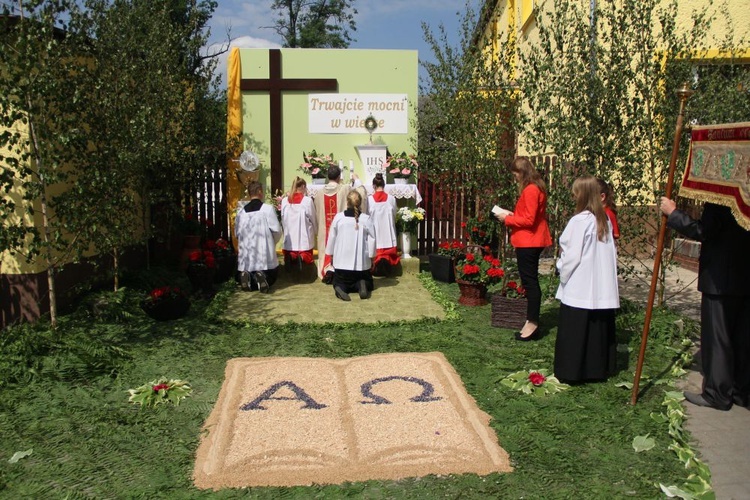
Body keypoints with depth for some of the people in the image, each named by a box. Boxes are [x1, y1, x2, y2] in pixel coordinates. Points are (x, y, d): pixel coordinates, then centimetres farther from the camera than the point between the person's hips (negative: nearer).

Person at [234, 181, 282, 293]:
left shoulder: (241, 211, 3)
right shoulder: (268, 209, -10)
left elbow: (237, 233, 8)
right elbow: (276, 230, -9)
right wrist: (272, 242, 11)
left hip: (246, 254, 4)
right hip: (264, 253, -4)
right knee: (271, 277, 15)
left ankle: (247, 275, -13)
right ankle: (260, 276, -18)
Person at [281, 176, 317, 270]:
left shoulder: (284, 200, 0)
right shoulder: (308, 200, -9)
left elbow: (283, 219, 5)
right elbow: (313, 220, 0)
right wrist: (315, 231, 17)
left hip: (289, 238, 3)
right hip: (304, 238, -3)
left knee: (290, 255, 17)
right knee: (306, 257, 7)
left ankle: (290, 257, -9)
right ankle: (302, 257, -19)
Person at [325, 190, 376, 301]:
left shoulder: (338, 217, -5)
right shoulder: (366, 219, -8)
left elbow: (332, 237, 3)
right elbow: (372, 239, -4)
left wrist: (330, 254, 17)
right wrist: (371, 256, 10)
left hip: (342, 260, 1)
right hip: (361, 261, 0)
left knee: (340, 282, 18)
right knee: (365, 279, 21)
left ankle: (340, 288, -19)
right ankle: (362, 285, -16)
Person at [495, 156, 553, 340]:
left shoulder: (530, 190, -17)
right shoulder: (536, 188, 14)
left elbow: (529, 220, -21)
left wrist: (508, 219, -11)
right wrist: (513, 215, 7)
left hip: (528, 242, -11)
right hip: (532, 241, 11)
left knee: (530, 281, -7)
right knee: (531, 280, 13)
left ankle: (532, 323, -4)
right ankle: (532, 321, 18)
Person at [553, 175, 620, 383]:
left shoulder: (580, 221, -16)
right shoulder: (605, 220, 5)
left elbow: (572, 255, -15)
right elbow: (612, 253, 9)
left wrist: (562, 270, 1)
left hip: (579, 287, -7)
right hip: (602, 287, 7)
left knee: (575, 331, 2)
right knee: (599, 328, 14)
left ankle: (572, 371, 9)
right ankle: (599, 368, 23)